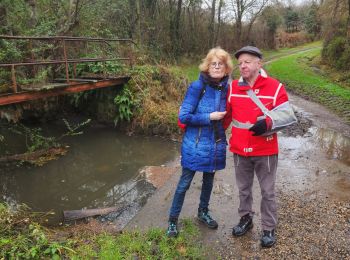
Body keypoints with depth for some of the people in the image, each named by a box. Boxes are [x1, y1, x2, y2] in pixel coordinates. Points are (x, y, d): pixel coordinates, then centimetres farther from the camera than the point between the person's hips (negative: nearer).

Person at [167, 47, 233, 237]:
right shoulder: (197, 87, -15)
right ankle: (173, 220, 22)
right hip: (195, 145, -5)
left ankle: (203, 212, 42)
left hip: (215, 145, 5)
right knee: (185, 183, 5)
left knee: (209, 180, 19)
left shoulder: (226, 88, 0)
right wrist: (209, 117, -19)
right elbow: (183, 116, -16)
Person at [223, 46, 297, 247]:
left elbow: (287, 115, -12)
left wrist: (268, 123, -29)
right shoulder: (233, 87, 1)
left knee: (268, 191, 11)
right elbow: (226, 114, 12)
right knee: (244, 188, 19)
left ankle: (269, 228, 30)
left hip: (265, 151, -3)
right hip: (240, 150, 3)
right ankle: (246, 219, 41)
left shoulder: (275, 87, -10)